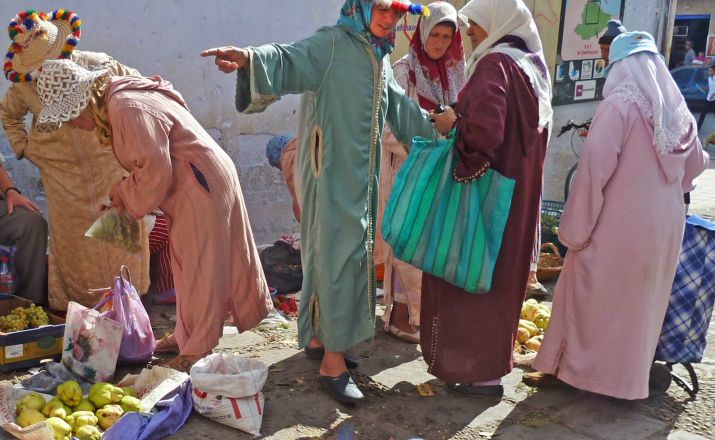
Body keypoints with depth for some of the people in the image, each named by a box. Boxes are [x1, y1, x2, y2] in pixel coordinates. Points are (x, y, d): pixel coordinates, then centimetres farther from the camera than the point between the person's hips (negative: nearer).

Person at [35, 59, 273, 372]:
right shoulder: (113, 104, 9)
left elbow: (155, 172, -23)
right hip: (186, 185, 10)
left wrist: (126, 195, -8)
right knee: (185, 261, 17)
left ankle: (197, 349, 6)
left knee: (199, 264, -3)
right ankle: (187, 334, 29)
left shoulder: (128, 109, -23)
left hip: (201, 184, -10)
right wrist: (123, 191, 1)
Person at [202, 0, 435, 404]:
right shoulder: (331, 45, -10)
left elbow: (401, 107, 30)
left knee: (355, 254, 13)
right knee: (337, 254, -9)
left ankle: (320, 337, 28)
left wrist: (432, 131, 41)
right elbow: (288, 59, -28)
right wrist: (250, 59, -49)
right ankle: (333, 361, -2)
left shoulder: (380, 61, 17)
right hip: (332, 170, -9)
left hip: (363, 174, 9)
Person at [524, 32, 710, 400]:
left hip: (619, 224, -6)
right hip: (666, 225, 6)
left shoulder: (619, 104, -13)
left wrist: (574, 228, -12)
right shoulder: (677, 110, 6)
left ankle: (566, 368, 19)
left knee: (589, 296, 8)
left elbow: (593, 169, -19)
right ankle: (628, 376, 28)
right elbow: (695, 165, 20)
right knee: (641, 300, 16)